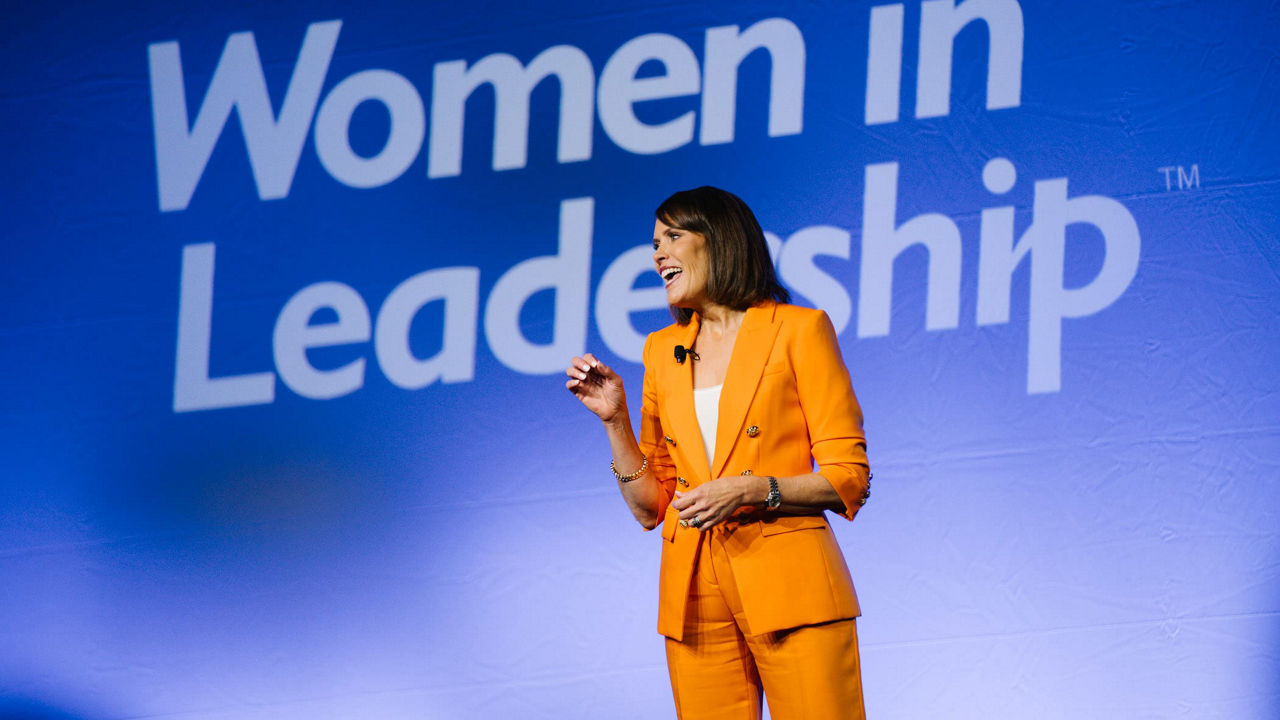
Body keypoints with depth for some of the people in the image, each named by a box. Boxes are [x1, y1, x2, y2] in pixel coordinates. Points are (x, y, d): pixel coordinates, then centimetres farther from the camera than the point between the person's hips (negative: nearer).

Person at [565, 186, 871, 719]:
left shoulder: (799, 330, 2)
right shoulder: (663, 351, 17)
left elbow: (849, 477, -2)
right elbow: (649, 506, 17)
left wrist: (754, 491, -16)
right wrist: (615, 419, 4)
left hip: (790, 589, -4)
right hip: (696, 597, 4)